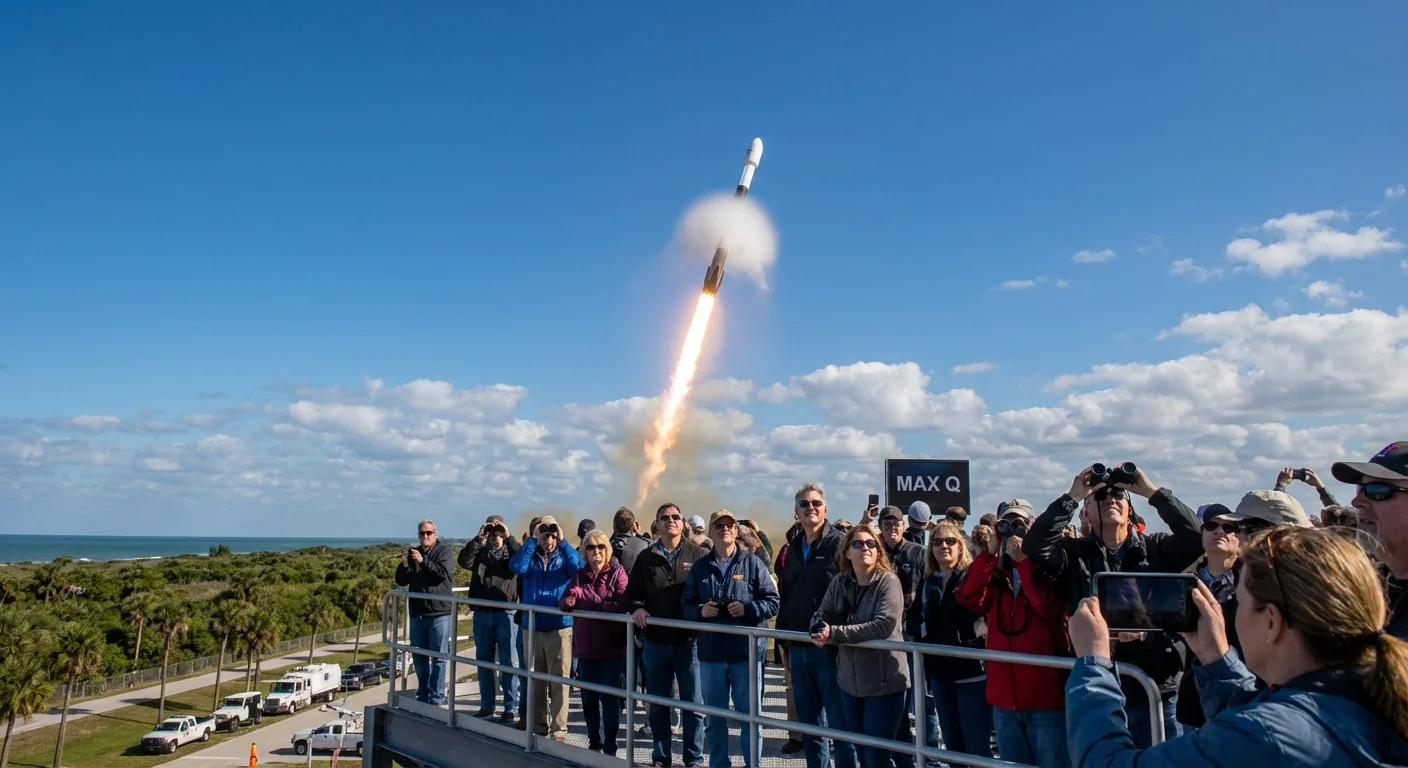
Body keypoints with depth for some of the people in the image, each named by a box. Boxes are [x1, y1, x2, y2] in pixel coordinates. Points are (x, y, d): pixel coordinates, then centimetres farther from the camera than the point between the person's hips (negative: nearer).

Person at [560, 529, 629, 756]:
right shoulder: (580, 574, 9)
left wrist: (584, 598, -17)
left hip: (611, 646, -5)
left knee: (609, 697, 0)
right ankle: (594, 742, 27)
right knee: (588, 697, 13)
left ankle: (610, 746, 10)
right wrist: (571, 597, -22)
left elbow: (621, 607, -16)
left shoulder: (617, 572, -5)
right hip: (585, 646, 5)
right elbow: (564, 603, 2)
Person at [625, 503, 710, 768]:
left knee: (693, 702, 6)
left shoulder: (699, 555, -1)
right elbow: (632, 592, 12)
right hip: (656, 641, 3)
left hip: (689, 640, -3)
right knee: (657, 703, 12)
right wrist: (636, 608, -8)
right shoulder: (646, 557, 8)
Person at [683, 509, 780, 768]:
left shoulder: (752, 562, -1)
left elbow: (773, 601, -3)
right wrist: (701, 611, -11)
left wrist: (747, 609, -18)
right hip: (711, 653, 3)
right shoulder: (700, 567, 8)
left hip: (745, 652, -3)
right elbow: (686, 606, 9)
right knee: (715, 718, 14)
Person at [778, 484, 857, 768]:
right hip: (798, 648, 6)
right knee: (808, 721, 14)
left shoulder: (839, 544, -7)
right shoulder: (792, 548, 12)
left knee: (840, 721, 1)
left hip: (830, 646, -6)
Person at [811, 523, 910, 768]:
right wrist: (819, 631, -23)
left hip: (884, 681, -5)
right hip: (850, 680, 6)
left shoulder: (888, 581, -14)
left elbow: (883, 626, -25)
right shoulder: (840, 581, 3)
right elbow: (821, 615, 2)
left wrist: (834, 634, -28)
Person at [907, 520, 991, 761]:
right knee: (953, 745, 15)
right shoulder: (927, 582, 10)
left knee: (977, 747, -2)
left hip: (973, 671, -6)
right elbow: (912, 619, 14)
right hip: (941, 673, 6)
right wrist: (925, 629, -4)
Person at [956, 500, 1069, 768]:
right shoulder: (995, 571, 10)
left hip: (1045, 695, -5)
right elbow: (969, 598, -7)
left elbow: (1049, 606, -19)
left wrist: (1023, 560, -16)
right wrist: (990, 553, -9)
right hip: (1005, 695, 5)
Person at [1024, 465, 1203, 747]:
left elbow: (1195, 539, -12)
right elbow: (1035, 547, -14)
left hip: (1159, 693, 0)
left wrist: (1152, 491, -12)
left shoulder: (1156, 548, 4)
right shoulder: (1075, 553, 2)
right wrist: (1072, 497, -12)